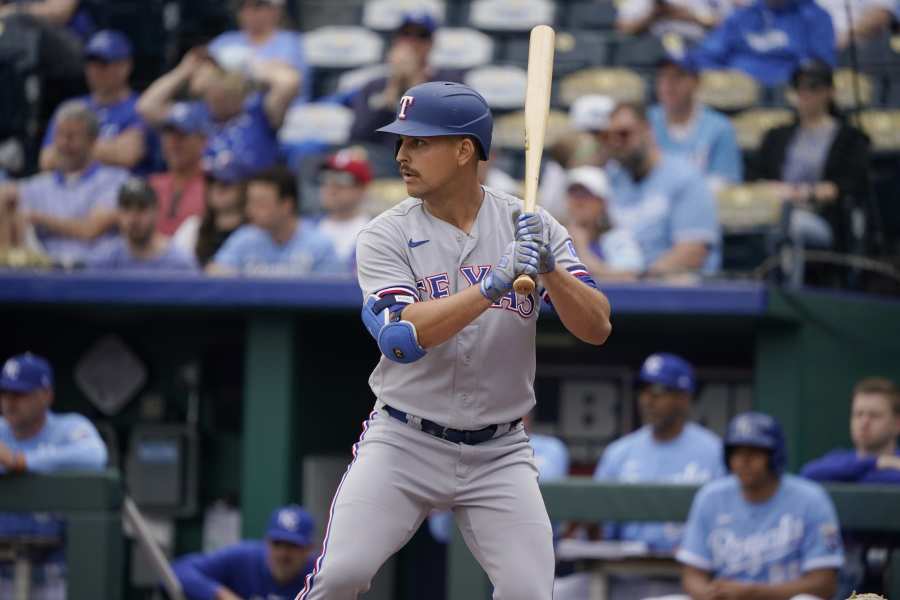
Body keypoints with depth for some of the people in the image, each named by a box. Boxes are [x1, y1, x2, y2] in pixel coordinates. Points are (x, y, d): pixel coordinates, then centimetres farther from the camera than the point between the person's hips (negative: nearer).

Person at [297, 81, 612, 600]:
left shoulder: (530, 226, 0)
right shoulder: (387, 236, -5)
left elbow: (597, 328, -7)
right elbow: (402, 338, -21)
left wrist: (549, 269, -25)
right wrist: (493, 283, -29)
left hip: (499, 454, 1)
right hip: (403, 442, -1)